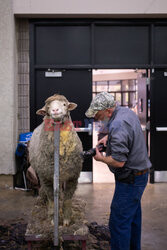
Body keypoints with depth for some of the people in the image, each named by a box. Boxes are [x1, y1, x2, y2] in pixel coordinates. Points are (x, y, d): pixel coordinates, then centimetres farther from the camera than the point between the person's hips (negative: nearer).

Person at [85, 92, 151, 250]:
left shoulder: (117, 126, -27)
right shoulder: (126, 111, 4)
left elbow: (119, 162, -28)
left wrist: (101, 158, -11)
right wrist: (108, 137, 11)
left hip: (130, 180, -11)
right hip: (140, 174, 11)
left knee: (119, 222, -4)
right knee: (133, 216, 23)